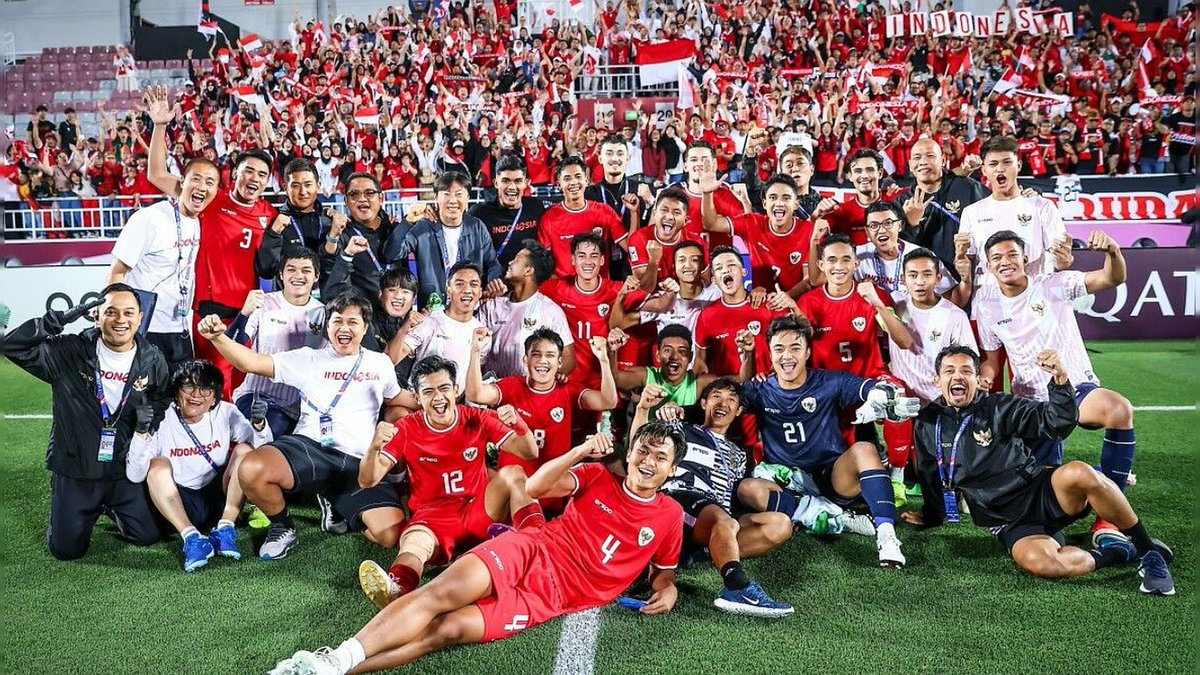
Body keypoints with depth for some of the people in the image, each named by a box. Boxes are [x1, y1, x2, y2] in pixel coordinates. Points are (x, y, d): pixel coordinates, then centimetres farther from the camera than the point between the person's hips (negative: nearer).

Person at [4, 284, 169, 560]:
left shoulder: (152, 360, -4)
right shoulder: (70, 353, -11)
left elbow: (163, 398, 10)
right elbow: (13, 346, -18)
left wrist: (150, 414, -14)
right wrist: (60, 319, -28)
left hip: (125, 468, 1)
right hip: (75, 468, -1)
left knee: (148, 536, -1)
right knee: (67, 549, 1)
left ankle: (110, 507, 31)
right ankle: (91, 511, 35)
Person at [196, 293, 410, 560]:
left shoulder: (380, 364, 17)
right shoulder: (309, 359, 11)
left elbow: (397, 405, 31)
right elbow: (252, 362, 1)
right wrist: (217, 337, -15)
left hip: (359, 462, 2)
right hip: (309, 447, -1)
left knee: (392, 535, -20)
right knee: (251, 470, -35)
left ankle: (335, 504, 15)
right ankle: (283, 526, 1)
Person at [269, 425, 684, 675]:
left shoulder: (670, 515, 11)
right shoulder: (598, 477, 10)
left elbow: (664, 571, 23)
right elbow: (535, 488, -1)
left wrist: (667, 591, 0)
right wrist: (581, 451, -12)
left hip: (556, 596, -1)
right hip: (532, 553, 1)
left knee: (448, 629, -22)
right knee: (443, 592, -29)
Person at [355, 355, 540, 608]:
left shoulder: (477, 419, 1)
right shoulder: (407, 429, -2)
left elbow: (529, 453, -1)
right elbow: (367, 481, -6)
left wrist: (519, 423, -23)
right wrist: (374, 447, -27)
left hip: (480, 512, 2)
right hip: (431, 518, -2)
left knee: (513, 473, -22)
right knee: (413, 542, -36)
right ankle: (396, 589, -68)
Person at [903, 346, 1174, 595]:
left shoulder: (999, 408, 2)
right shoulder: (928, 425, 8)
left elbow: (1057, 423, -7)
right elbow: (931, 479, 23)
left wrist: (1060, 379, -21)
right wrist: (931, 517, 28)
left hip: (1043, 493, 0)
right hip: (1013, 525, 0)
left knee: (1079, 474, -37)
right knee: (1037, 561, -36)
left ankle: (1149, 551, -15)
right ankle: (1117, 552, -9)